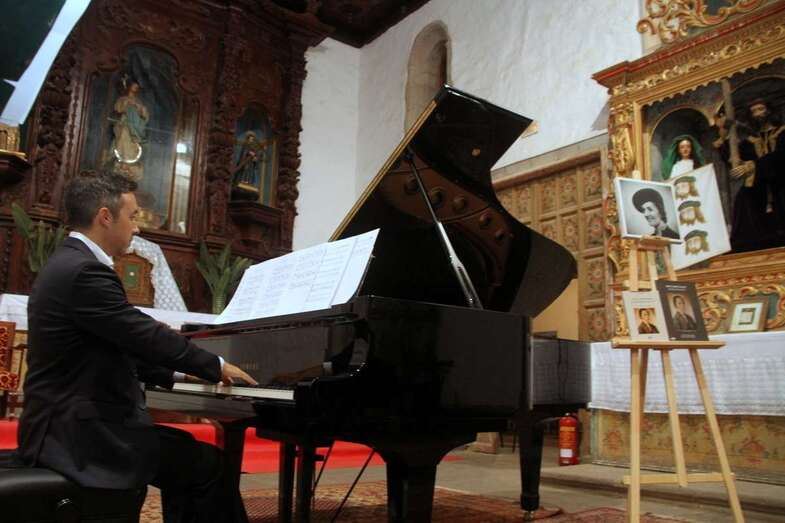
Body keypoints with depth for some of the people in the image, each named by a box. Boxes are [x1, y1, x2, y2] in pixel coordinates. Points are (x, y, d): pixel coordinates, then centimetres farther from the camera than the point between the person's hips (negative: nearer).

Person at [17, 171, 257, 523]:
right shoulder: (84, 271, -20)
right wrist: (216, 366, -6)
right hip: (76, 433, -10)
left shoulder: (70, 264, 13)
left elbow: (122, 348, 16)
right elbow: (147, 336, -19)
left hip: (73, 420, 10)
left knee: (185, 451, 17)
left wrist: (177, 373, 14)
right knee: (208, 465, -9)